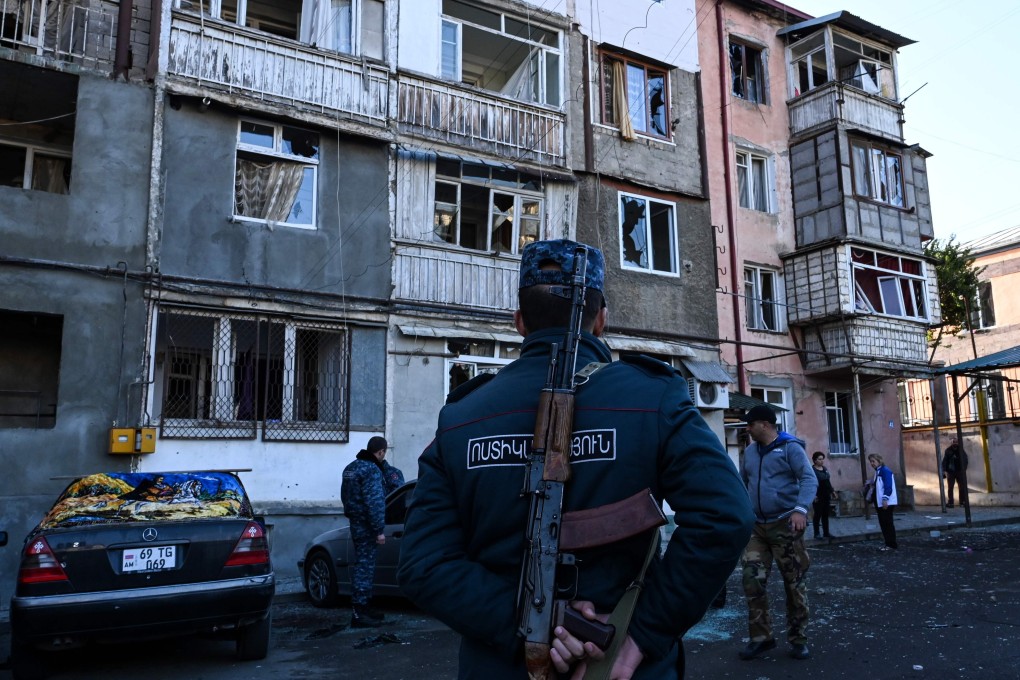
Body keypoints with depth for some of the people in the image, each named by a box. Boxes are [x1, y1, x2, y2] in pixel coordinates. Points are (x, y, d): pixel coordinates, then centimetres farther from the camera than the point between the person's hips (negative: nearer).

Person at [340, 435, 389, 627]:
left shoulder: (351, 467, 14)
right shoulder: (372, 470, -18)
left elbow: (347, 497, 23)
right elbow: (374, 502, -23)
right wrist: (380, 530, -22)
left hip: (356, 523, 10)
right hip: (367, 526, -10)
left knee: (363, 565, 17)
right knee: (365, 566, -6)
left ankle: (364, 607, 27)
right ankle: (359, 613, -3)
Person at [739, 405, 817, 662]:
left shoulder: (790, 447, -6)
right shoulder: (750, 451, 12)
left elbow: (809, 479, -14)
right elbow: (743, 483, 23)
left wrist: (801, 508, -28)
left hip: (785, 524, -5)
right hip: (757, 526, 5)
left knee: (794, 583, 5)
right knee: (752, 580, -2)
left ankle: (798, 639, 18)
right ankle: (761, 637, 9)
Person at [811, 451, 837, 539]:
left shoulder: (825, 469, 13)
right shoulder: (812, 470, -11)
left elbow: (828, 481, 21)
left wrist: (832, 491, 18)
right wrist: (813, 494, -23)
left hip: (826, 495, 7)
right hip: (818, 496, -7)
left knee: (825, 514, 11)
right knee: (818, 514, -3)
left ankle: (826, 532, 17)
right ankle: (816, 533, 4)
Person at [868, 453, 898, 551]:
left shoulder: (885, 471, -12)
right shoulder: (877, 472, 16)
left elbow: (888, 486, -20)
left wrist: (885, 499, -27)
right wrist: (876, 503, 21)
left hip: (886, 502, -9)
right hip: (880, 503, 9)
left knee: (888, 523, -6)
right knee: (883, 523, 9)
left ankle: (892, 544, -2)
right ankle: (888, 543, 14)